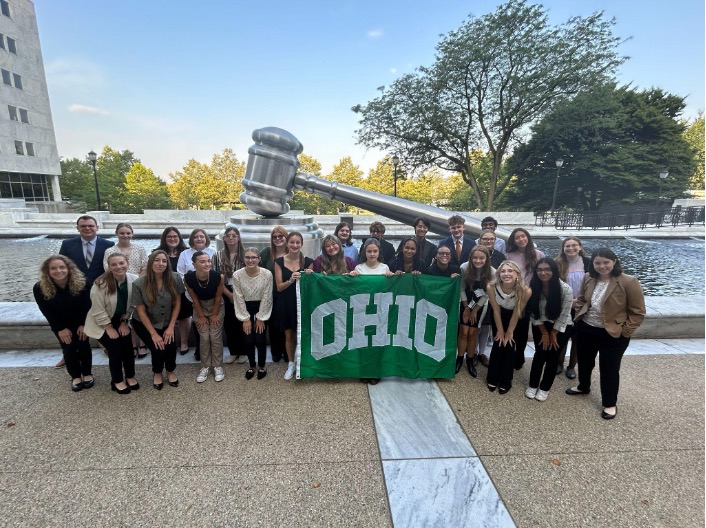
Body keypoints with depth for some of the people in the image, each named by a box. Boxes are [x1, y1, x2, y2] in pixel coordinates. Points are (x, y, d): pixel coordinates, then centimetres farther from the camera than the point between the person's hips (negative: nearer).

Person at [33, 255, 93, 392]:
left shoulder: (81, 283, -25)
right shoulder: (39, 288, -22)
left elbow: (86, 305, -14)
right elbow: (47, 312, -13)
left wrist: (83, 324, -16)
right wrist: (61, 328, -14)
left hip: (81, 322, -1)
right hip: (59, 324, 1)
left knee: (83, 345, -5)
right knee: (68, 348, -5)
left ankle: (87, 373, 15)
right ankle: (75, 376, 14)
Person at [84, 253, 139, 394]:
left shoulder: (134, 280, -16)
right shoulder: (101, 284, -27)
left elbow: (132, 304, -3)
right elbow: (98, 310, -21)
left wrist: (124, 321, -4)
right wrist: (109, 328, -16)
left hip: (120, 321, 4)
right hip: (101, 323, -4)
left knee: (128, 347, -5)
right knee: (115, 349, -9)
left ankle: (130, 376, 18)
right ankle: (117, 381, 13)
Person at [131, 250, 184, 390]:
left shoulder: (175, 278, -17)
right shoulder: (139, 284, -20)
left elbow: (177, 304, -7)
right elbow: (141, 311, -14)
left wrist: (171, 327, -11)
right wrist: (153, 333, -15)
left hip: (166, 323, 2)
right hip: (144, 323, -1)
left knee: (171, 347, -18)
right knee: (158, 349, -17)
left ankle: (170, 371, 16)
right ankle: (157, 373, 18)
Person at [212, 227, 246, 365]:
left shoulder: (245, 254, -3)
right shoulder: (218, 255, 2)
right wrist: (229, 294, -7)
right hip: (226, 295, 2)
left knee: (242, 322, 5)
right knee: (228, 323, 8)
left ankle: (242, 351, 21)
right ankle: (233, 352, 24)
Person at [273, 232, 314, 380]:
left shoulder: (308, 261, -4)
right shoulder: (279, 261, -3)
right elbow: (279, 287, -7)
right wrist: (291, 280, -24)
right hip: (285, 304, 1)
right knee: (289, 335, 13)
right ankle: (291, 364, 31)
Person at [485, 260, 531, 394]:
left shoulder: (525, 291, -35)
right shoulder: (491, 287, -32)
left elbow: (516, 313, -21)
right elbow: (496, 310, -17)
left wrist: (509, 332, -9)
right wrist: (500, 331, -7)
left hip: (518, 320, -1)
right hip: (500, 317, 1)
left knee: (509, 347, 0)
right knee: (498, 346, 1)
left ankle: (505, 381, 20)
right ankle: (492, 379, 21)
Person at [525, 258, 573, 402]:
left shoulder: (566, 289, -25)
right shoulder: (533, 287, -17)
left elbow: (563, 316, -16)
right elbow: (534, 314, -7)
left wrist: (553, 334, -9)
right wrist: (544, 333, -6)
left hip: (561, 327, -2)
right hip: (540, 326, 2)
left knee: (552, 356, 4)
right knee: (539, 354, 4)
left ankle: (544, 388, 23)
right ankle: (532, 385, 23)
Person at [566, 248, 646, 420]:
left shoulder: (628, 282, -19)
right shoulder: (588, 278, -4)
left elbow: (637, 312, -13)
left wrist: (624, 332, -13)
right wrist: (579, 316, 4)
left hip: (613, 334, -5)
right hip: (585, 329, 5)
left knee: (609, 368, 8)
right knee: (584, 361, 22)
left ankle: (610, 404, 27)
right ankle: (583, 387, 48)